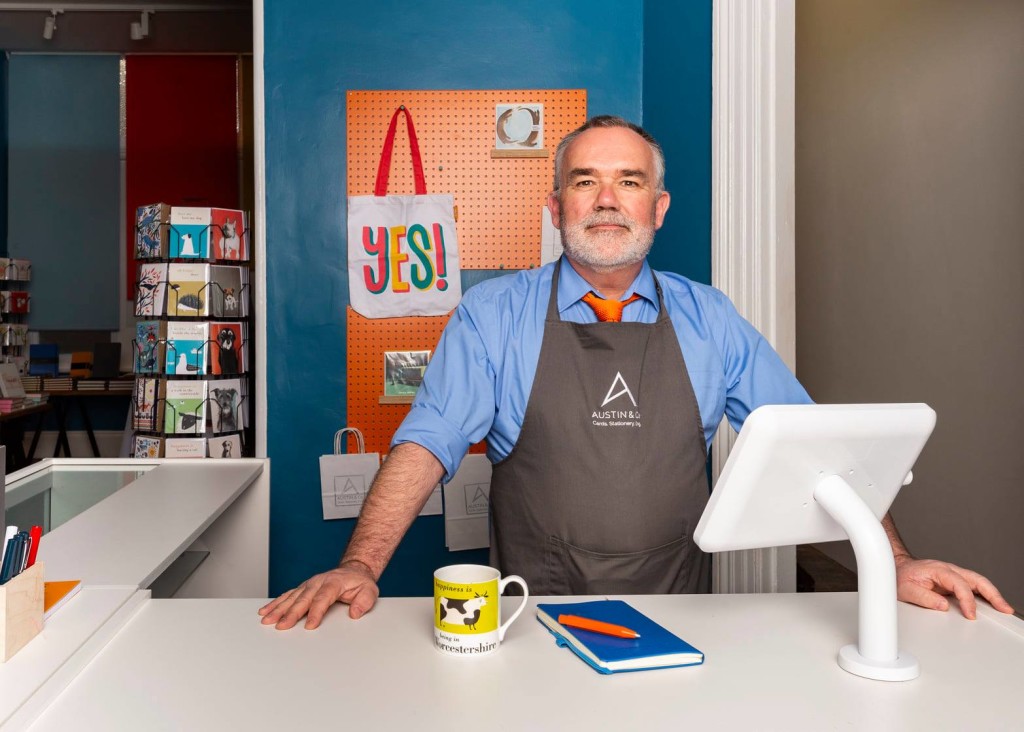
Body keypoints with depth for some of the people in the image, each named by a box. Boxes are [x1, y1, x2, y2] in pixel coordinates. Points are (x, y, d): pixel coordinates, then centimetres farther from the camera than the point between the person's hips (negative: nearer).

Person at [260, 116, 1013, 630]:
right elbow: (427, 444, -7)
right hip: (534, 627, -2)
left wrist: (895, 561, -3)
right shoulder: (493, 315, 1)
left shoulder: (710, 320, 6)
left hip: (676, 628, 3)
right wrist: (360, 566, -20)